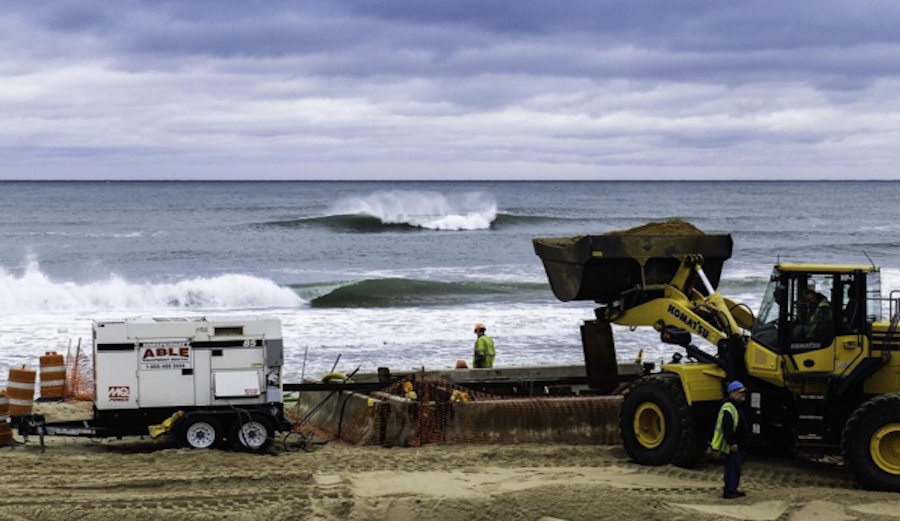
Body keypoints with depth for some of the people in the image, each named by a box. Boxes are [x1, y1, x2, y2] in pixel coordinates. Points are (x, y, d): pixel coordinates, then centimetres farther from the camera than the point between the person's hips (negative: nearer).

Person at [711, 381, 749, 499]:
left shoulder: (736, 407, 17)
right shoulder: (728, 408, -19)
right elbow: (727, 428, -25)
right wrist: (732, 443, -26)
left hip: (737, 446, 11)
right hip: (732, 446, -11)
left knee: (736, 467, 16)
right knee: (732, 467, -7)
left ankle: (733, 489, 24)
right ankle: (729, 491, -4)